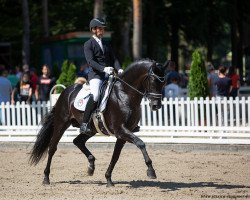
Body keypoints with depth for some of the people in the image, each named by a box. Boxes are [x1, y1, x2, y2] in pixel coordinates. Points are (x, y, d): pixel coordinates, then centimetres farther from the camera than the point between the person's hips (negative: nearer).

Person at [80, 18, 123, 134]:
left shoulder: (106, 45, 24)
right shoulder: (88, 44, 3)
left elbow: (114, 59, 16)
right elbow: (90, 61, -10)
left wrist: (119, 69, -6)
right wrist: (103, 69, -25)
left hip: (108, 75, 7)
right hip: (95, 74, -7)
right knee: (95, 95, -30)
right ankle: (84, 124, -29)